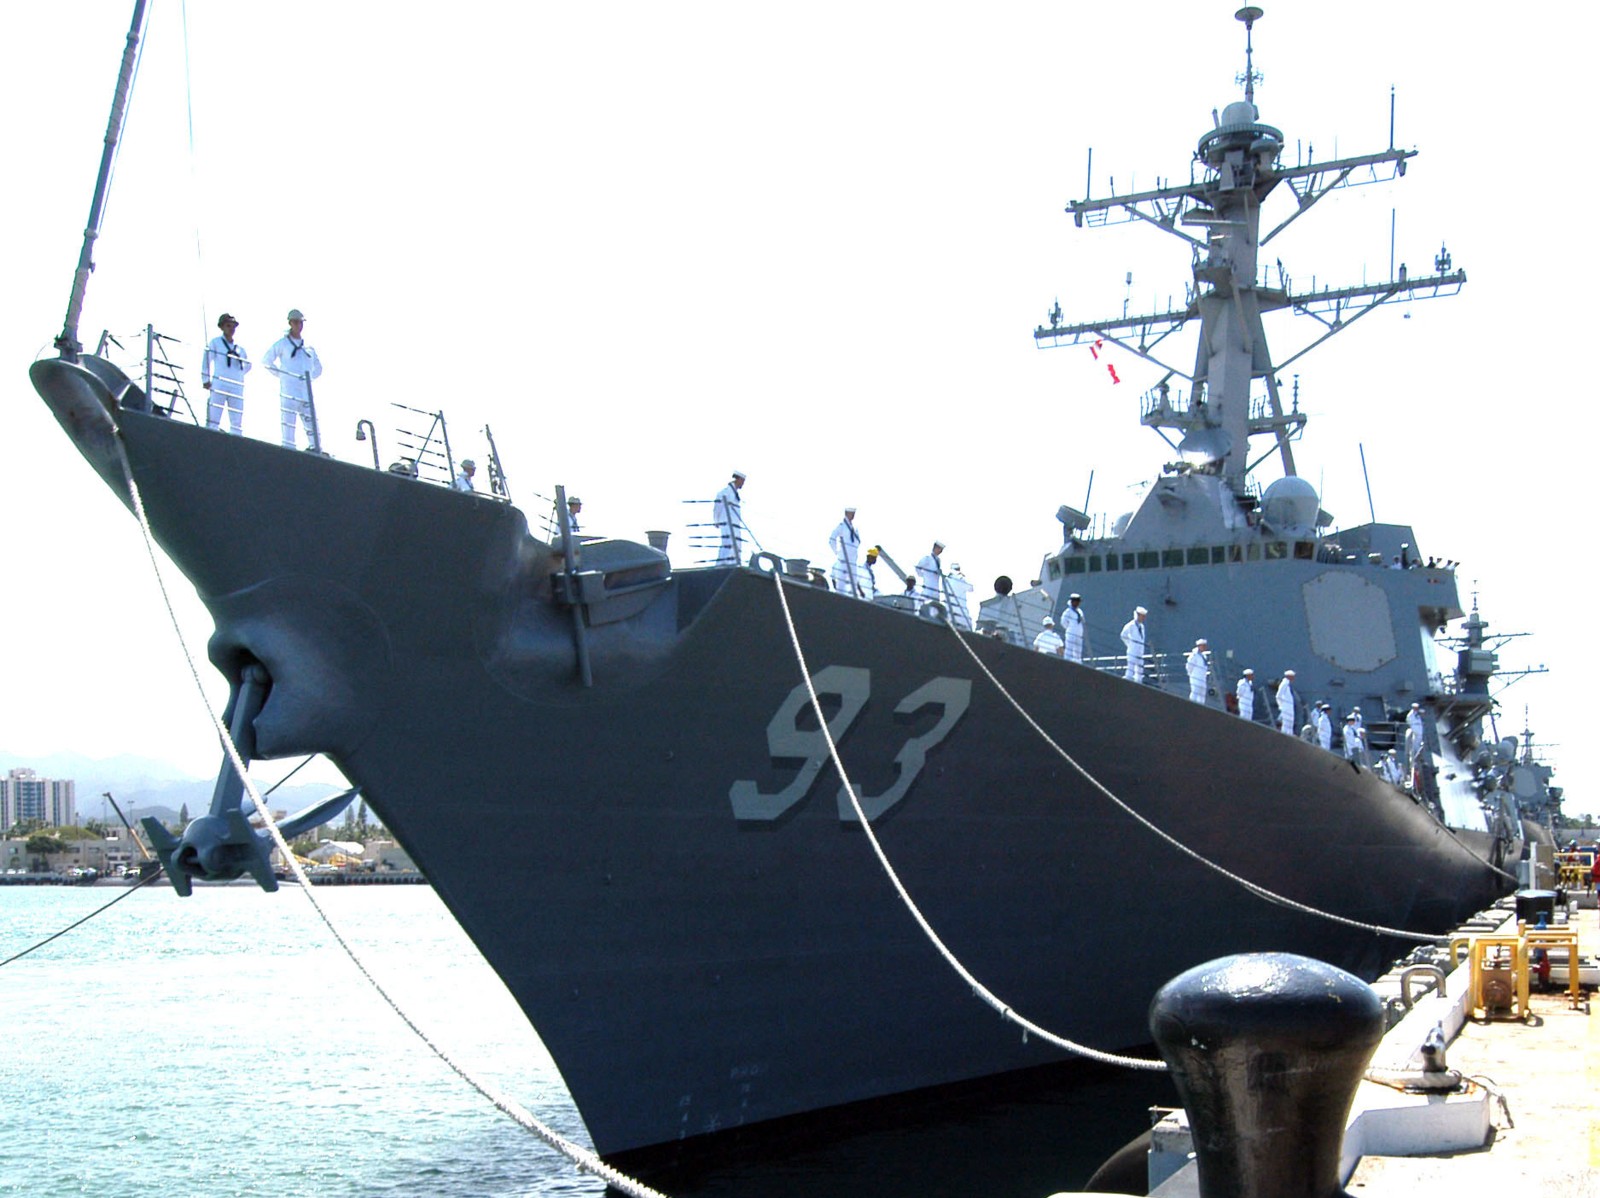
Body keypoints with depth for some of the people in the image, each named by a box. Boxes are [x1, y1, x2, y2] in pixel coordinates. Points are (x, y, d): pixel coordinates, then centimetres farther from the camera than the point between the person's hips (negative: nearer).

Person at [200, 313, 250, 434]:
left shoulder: (239, 347, 15)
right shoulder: (215, 342, 4)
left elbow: (248, 364, 30)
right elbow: (206, 360, 1)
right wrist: (205, 380, -5)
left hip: (237, 388, 4)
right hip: (219, 386, -4)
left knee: (237, 422, 1)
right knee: (213, 419, -9)